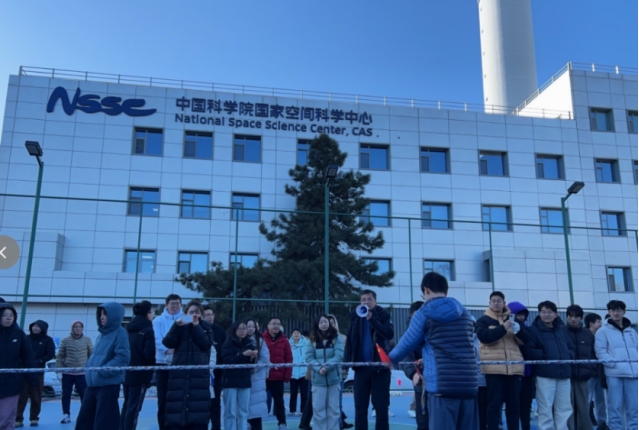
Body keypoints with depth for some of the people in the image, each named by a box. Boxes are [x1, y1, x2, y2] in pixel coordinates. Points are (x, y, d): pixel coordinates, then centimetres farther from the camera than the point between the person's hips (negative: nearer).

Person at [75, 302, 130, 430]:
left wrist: (103, 371, -20)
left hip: (109, 384, -8)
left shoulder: (120, 333, -10)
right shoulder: (102, 333, 15)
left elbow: (122, 358, -18)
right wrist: (90, 366, 8)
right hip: (93, 383, 8)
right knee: (84, 419, 14)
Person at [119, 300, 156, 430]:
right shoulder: (148, 330, -14)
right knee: (134, 406, -2)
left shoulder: (129, 328, 9)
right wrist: (151, 367, -2)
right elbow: (149, 354, -20)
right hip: (140, 373, -7)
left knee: (126, 405, 17)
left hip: (126, 372, 7)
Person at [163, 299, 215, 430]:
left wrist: (196, 326, -9)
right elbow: (167, 343, -3)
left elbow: (206, 343, -6)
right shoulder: (180, 326, 12)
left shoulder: (205, 327, 12)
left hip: (200, 374, -1)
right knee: (178, 403, -2)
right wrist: (177, 325, -14)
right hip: (179, 372, 1)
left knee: (199, 404, -5)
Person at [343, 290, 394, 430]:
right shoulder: (355, 317, 7)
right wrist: (346, 363, -1)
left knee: (381, 406, 2)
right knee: (360, 406, 7)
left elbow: (390, 334, -16)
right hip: (361, 367, 3)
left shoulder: (383, 315, 0)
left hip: (380, 366, -3)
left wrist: (372, 319, -22)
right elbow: (349, 341, 6)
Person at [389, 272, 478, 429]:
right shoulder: (465, 313, 16)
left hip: (441, 384, -5)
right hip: (469, 384, 5)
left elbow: (407, 343, 7)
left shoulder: (423, 314, 0)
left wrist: (391, 358, 27)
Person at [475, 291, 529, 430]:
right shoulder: (483, 320, 6)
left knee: (514, 403, 7)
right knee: (494, 403, -4)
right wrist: (503, 328, -20)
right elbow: (484, 336, -12)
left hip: (513, 367, 4)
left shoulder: (511, 319, 18)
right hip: (494, 367, -4)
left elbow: (525, 339, 10)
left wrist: (518, 329, -11)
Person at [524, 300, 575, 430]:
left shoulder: (562, 330, 18)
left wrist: (568, 355, 0)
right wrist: (545, 355, -16)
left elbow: (571, 348, 21)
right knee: (545, 409, -2)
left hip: (564, 374, 5)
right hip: (545, 375, -5)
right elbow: (528, 351, -9)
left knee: (564, 408, 10)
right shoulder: (533, 330, 0)